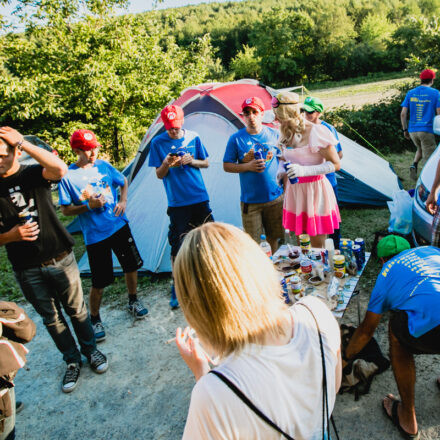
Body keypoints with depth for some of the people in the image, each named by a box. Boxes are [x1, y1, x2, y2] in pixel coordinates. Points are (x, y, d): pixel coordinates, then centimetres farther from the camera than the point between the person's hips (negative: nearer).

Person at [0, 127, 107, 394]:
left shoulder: (33, 174, -7)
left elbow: (60, 168, -33)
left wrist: (23, 142, -29)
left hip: (60, 259, -2)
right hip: (26, 269, 2)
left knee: (76, 310, 13)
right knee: (51, 318, 15)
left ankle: (90, 349, 37)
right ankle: (72, 361, 35)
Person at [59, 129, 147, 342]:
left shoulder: (103, 165, 2)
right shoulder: (68, 176, -10)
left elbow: (123, 182, 16)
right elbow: (65, 210, -6)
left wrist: (123, 201, -1)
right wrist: (88, 206, -21)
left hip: (119, 226, 4)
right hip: (95, 235, -4)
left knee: (131, 265, 13)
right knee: (99, 282, 1)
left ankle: (133, 301, 38)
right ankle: (94, 320, 24)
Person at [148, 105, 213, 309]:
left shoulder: (193, 138, 3)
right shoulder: (158, 143, -2)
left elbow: (206, 163, 10)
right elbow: (159, 175, 0)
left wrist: (192, 161, -11)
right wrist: (166, 164, -21)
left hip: (200, 198, 2)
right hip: (177, 203, -2)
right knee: (178, 246, 2)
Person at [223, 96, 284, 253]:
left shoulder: (273, 134, 2)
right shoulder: (236, 139, -4)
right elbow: (227, 166, -1)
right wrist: (248, 166, -17)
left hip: (275, 197, 2)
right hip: (250, 200, -2)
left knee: (274, 238, 14)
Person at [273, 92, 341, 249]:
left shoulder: (315, 132, -14)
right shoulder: (287, 133, 8)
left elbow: (335, 164, -14)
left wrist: (304, 170, -24)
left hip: (315, 191, -6)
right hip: (294, 191, 6)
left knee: (317, 247, 1)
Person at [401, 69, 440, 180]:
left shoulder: (410, 93, 7)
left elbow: (403, 114, 4)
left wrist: (405, 129, 12)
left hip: (412, 130, 4)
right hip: (427, 130, -4)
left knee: (420, 149, 27)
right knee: (428, 158, 4)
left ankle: (414, 165, 3)